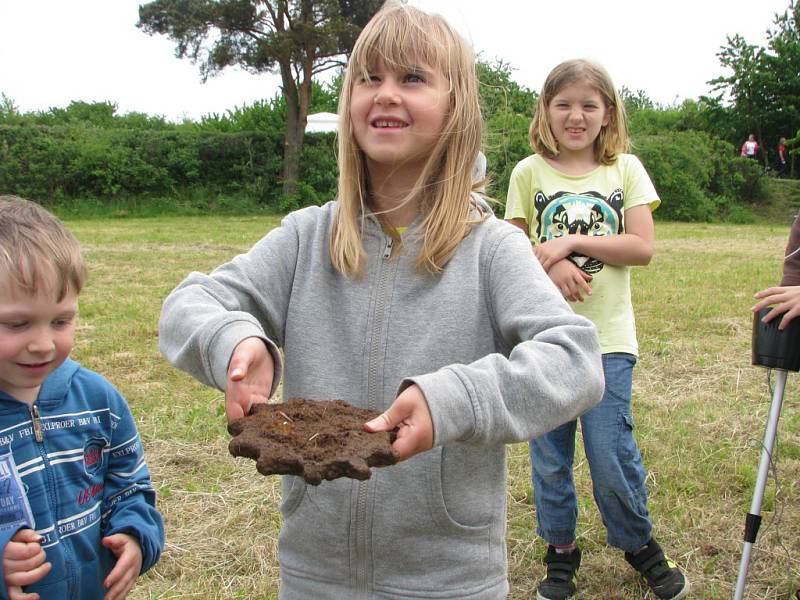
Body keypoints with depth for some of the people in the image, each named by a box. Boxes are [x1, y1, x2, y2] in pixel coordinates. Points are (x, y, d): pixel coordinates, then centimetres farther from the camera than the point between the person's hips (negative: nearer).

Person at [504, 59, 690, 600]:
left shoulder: (625, 169, 3)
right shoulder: (529, 173, 3)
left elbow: (643, 247, -4)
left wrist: (574, 241, -14)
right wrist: (551, 264, -17)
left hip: (608, 338, -1)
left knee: (612, 457, 0)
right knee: (550, 458, 9)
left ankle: (640, 545, 26)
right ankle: (561, 552, 29)